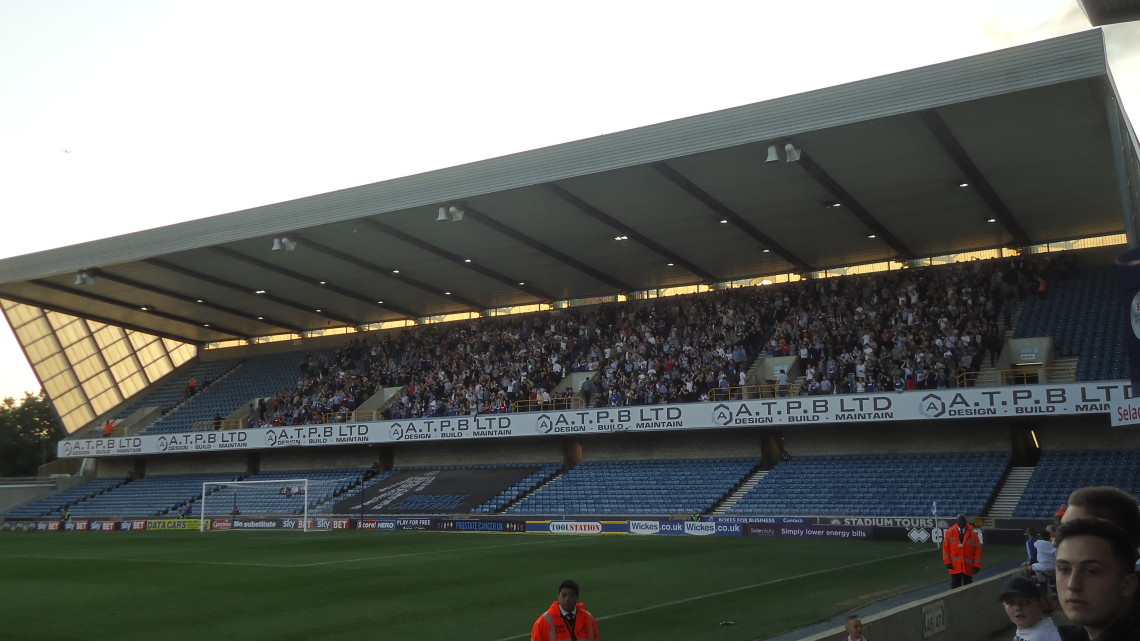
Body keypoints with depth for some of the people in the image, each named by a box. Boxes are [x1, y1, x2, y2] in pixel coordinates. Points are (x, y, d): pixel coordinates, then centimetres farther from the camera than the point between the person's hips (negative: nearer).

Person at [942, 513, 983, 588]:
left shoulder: (973, 534, 1)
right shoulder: (949, 532, 2)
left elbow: (978, 550, 0)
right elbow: (945, 548, 2)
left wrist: (977, 565, -5)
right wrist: (947, 562, -7)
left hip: (968, 567, 0)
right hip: (955, 566, 0)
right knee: (955, 586, -1)